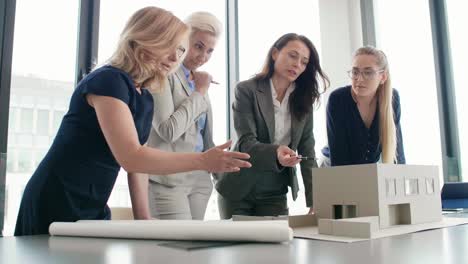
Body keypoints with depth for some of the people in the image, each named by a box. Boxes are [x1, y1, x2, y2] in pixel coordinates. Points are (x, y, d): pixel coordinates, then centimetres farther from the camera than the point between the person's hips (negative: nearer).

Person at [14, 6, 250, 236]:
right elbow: (130, 158, -28)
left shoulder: (144, 98, 8)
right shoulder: (108, 81, -19)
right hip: (57, 204, -8)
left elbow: (140, 159, 7)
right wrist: (202, 161, -27)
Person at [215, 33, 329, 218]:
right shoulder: (246, 90, -10)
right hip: (238, 191, -3)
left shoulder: (304, 100, 2)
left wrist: (315, 201, -12)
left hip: (276, 195, 3)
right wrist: (275, 153, -39)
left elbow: (307, 152, -2)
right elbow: (246, 142, -18)